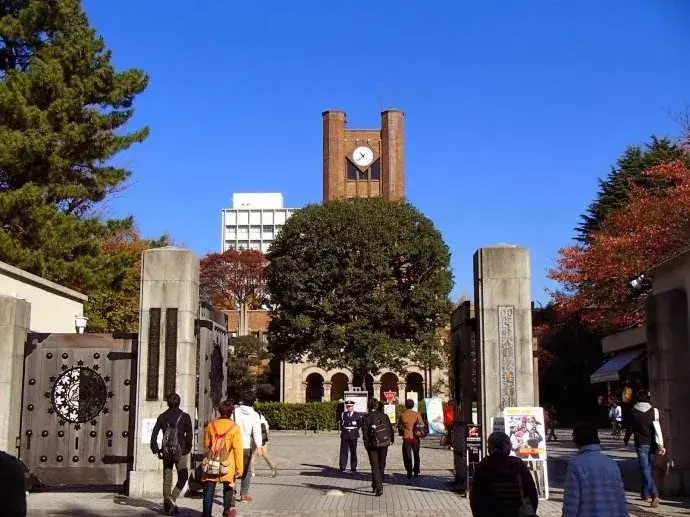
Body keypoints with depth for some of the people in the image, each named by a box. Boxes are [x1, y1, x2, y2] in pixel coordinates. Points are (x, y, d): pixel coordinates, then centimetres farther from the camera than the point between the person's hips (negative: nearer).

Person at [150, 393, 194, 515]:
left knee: (167, 479, 12)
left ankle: (167, 505, 12)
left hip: (166, 452, 3)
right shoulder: (185, 416, -3)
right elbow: (189, 435, -10)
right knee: (182, 478, 8)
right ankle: (172, 500, -11)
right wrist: (188, 449, 0)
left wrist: (156, 450, 5)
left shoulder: (162, 417, 4)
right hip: (181, 451, -2)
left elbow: (154, 435, 0)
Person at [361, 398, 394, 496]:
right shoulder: (384, 416, 1)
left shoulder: (366, 418, -7)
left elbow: (365, 433, -11)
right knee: (381, 466, 17)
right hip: (384, 443, 3)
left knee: (375, 467, 1)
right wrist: (391, 440, 20)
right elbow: (390, 428, 6)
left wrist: (366, 444, -3)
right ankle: (377, 485, 27)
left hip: (372, 445, -3)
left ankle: (379, 488, -13)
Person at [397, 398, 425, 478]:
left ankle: (409, 472, 0)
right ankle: (416, 472, 21)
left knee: (407, 456, 5)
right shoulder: (417, 414, -5)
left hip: (406, 438, -2)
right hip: (415, 438, 2)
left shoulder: (402, 415, -8)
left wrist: (401, 432, 20)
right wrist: (422, 433, 10)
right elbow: (422, 425, -6)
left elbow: (399, 426, 2)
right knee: (416, 455, 18)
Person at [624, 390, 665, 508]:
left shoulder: (634, 412, -7)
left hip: (641, 444, -3)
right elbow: (657, 428, -8)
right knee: (647, 468, 20)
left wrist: (626, 439, 20)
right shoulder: (653, 411, -3)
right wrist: (661, 445, -10)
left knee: (645, 470, -5)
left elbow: (630, 428, 2)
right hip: (651, 444, 3)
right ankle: (645, 492, 30)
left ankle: (654, 494, -21)